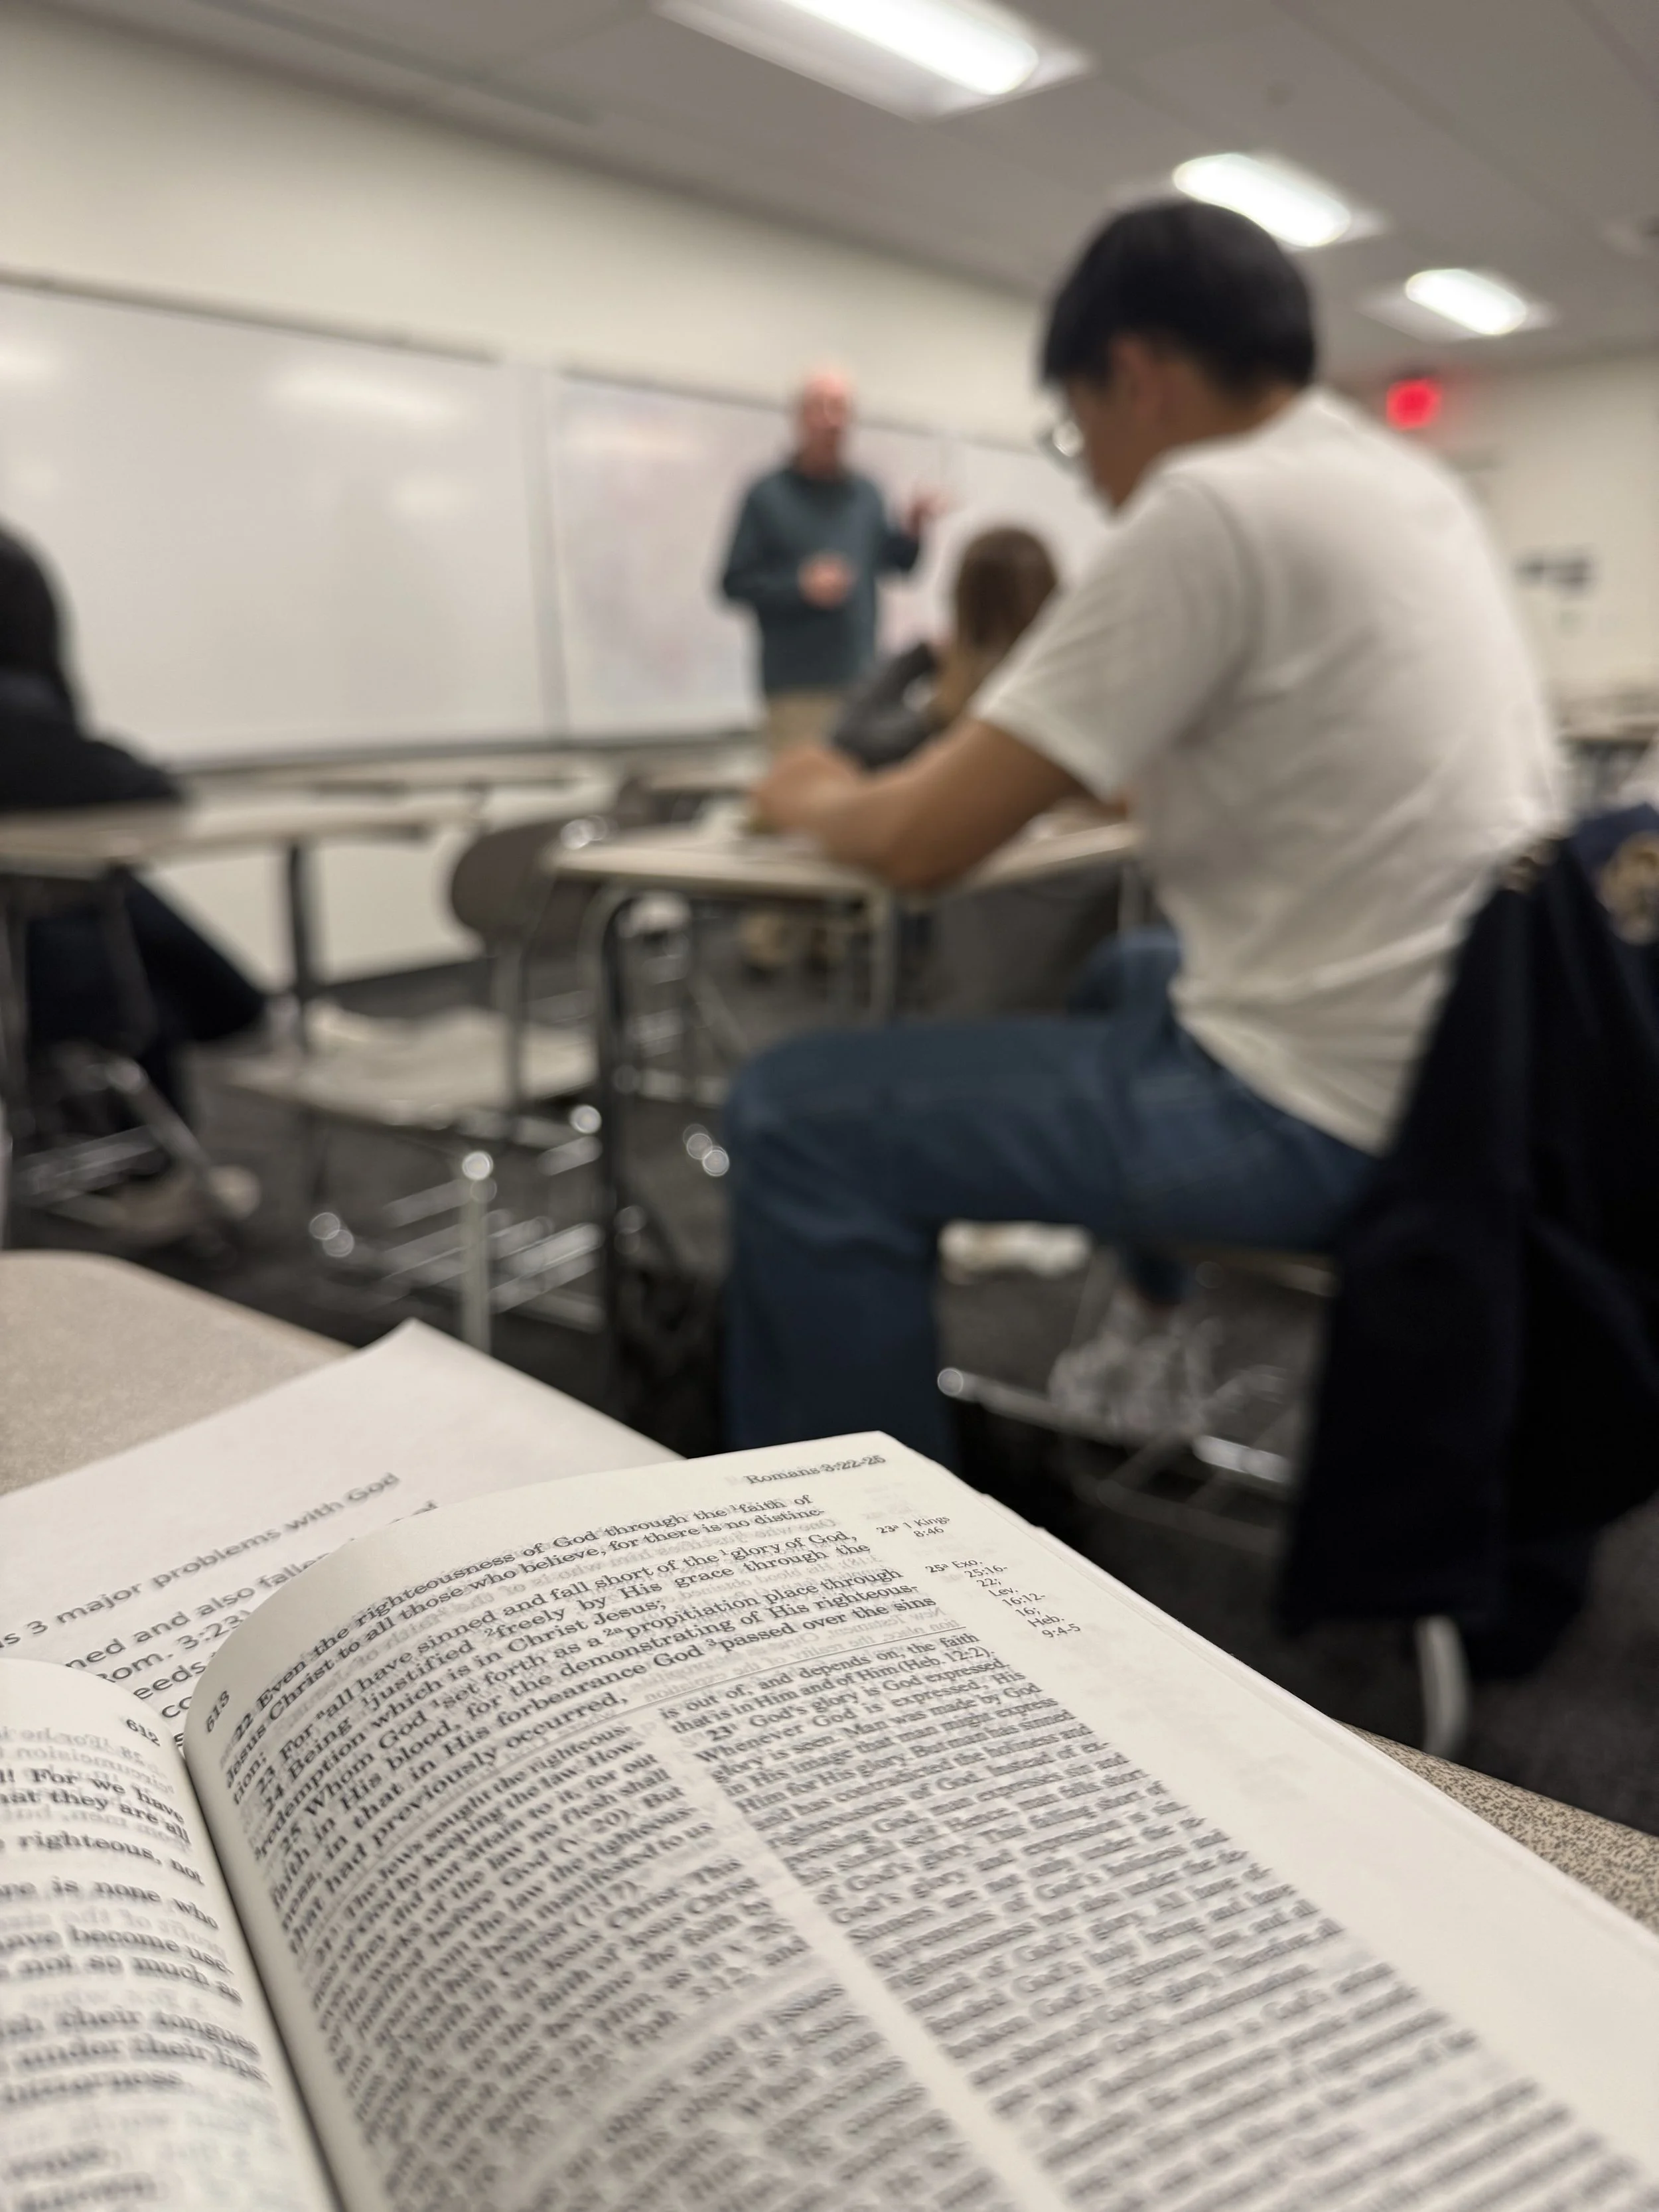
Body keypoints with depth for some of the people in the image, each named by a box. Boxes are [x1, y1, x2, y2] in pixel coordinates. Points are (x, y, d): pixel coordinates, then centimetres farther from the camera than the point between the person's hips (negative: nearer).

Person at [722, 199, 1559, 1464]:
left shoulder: (1212, 504, -16)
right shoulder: (1415, 485, 12)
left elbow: (924, 844, -15)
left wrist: (818, 800, 6)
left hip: (1331, 1103, -10)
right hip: (1465, 1056, 10)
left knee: (794, 1119, -8)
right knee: (1127, 977, 36)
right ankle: (1154, 1316, 46)